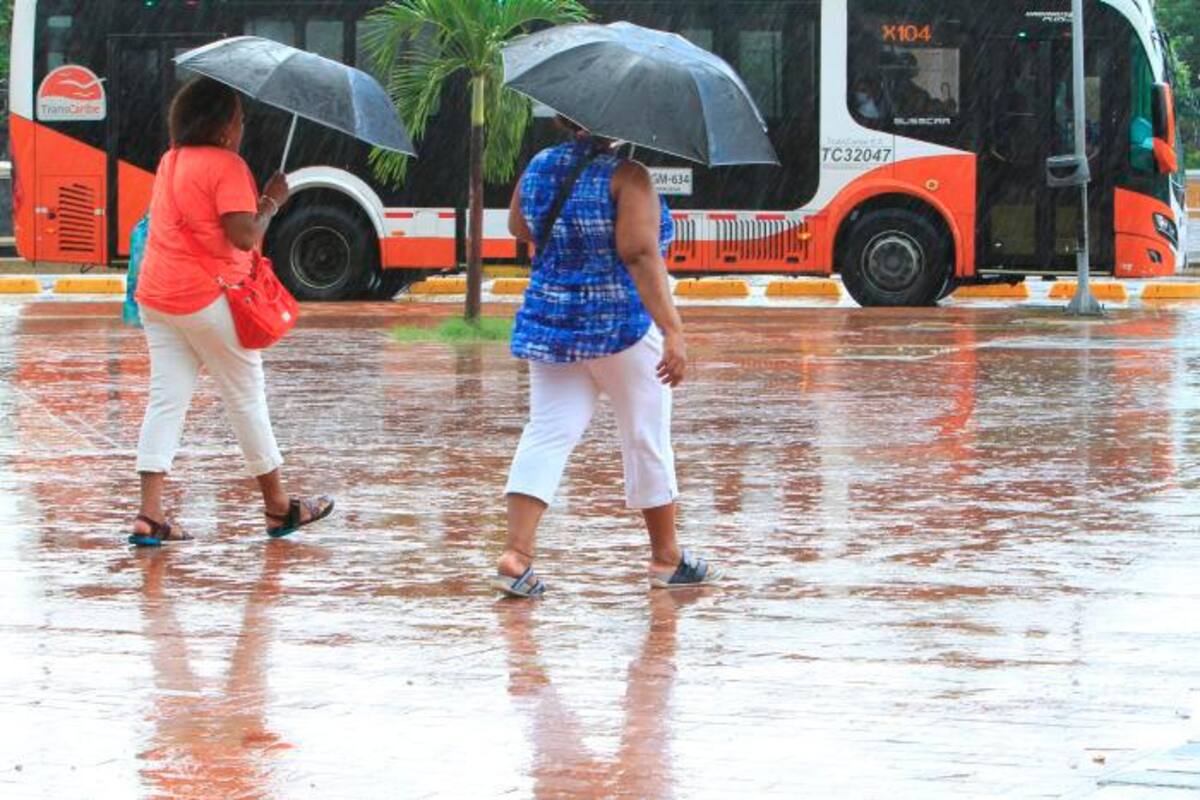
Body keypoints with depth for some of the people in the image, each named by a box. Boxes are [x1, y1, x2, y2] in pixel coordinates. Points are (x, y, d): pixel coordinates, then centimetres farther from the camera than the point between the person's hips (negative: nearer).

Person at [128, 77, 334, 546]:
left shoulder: (171, 161, 13)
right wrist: (272, 202, -3)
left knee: (167, 400, 4)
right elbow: (244, 236, -19)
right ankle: (278, 508, 17)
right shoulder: (227, 165, -12)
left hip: (157, 296, 7)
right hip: (208, 297, -7)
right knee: (247, 396, 6)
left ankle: (150, 515, -8)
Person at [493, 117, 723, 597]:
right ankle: (666, 559, 22)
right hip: (623, 324, -5)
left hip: (549, 322, 5)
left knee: (548, 435, 3)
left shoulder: (538, 168, 4)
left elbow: (519, 228, 20)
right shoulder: (625, 174, -15)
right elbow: (641, 254, -23)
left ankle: (516, 552, -13)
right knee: (647, 439, 9)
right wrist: (673, 330, -26)